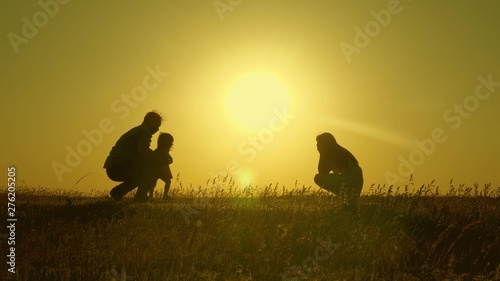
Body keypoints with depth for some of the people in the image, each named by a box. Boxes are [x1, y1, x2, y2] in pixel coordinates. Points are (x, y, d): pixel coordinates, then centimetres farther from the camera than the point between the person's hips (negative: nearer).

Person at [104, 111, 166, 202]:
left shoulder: (137, 130, 25)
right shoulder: (145, 131, -6)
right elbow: (142, 151, -23)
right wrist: (159, 161, -11)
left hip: (113, 170, 10)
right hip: (119, 167, -10)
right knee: (151, 163, -14)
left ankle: (118, 192, 18)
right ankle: (141, 196, -15)